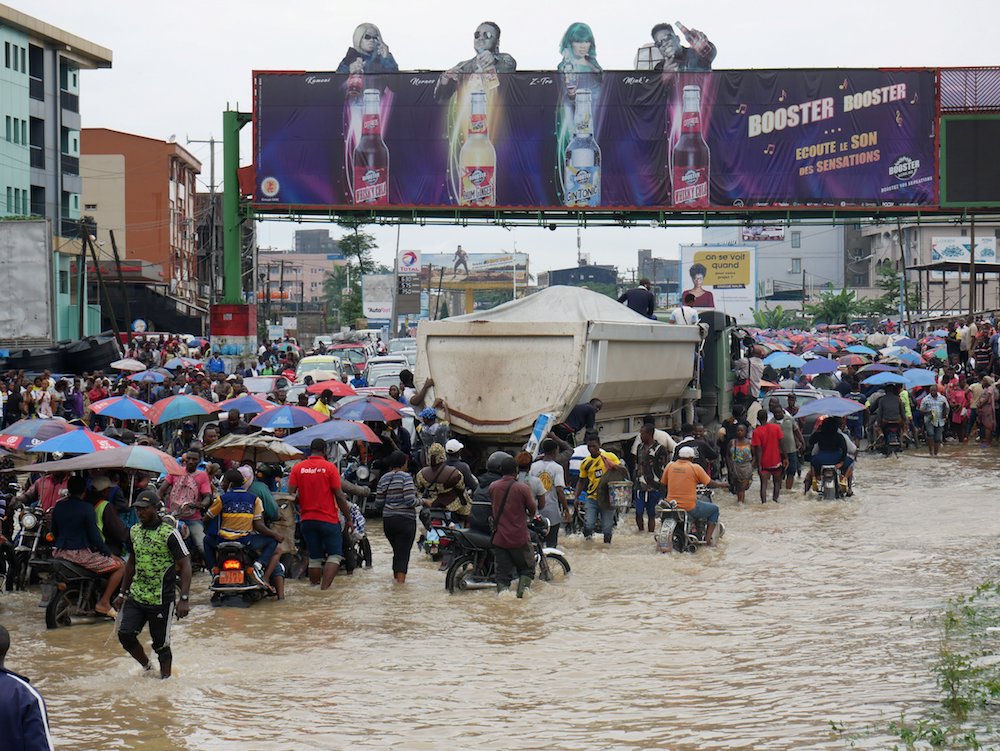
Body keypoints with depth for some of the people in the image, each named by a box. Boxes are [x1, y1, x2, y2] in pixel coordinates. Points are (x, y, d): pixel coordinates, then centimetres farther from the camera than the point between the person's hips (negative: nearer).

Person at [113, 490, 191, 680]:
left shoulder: (169, 533, -12)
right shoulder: (134, 531, 9)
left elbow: (185, 565, -13)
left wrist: (184, 599, -20)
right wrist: (123, 593, 21)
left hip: (161, 600, -5)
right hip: (136, 597, 5)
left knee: (161, 644, 2)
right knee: (125, 634, -7)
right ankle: (147, 667, 16)